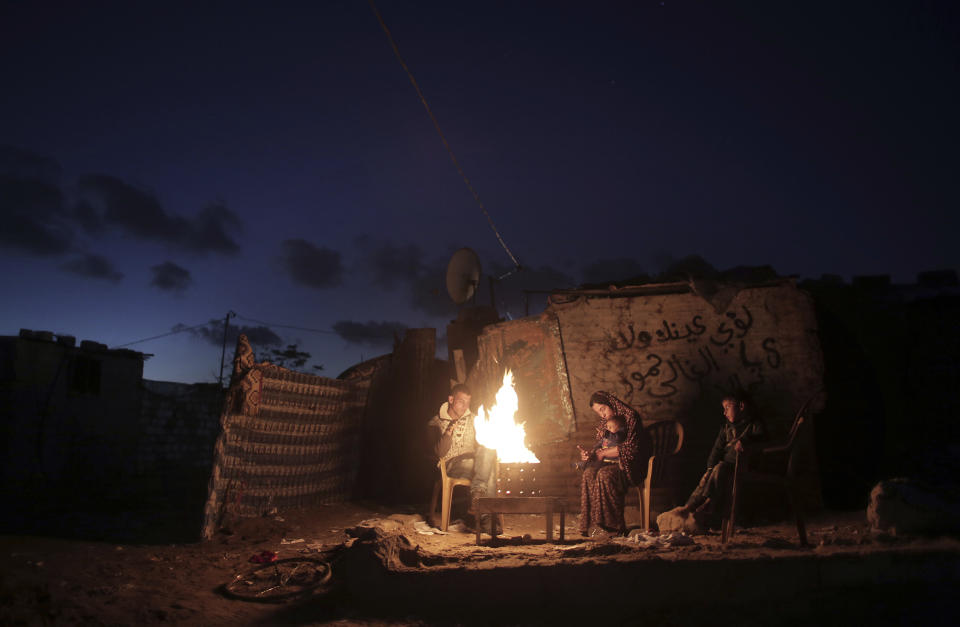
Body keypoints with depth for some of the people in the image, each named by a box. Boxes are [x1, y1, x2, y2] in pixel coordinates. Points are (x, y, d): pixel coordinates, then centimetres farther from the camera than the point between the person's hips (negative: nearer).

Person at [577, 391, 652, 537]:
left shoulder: (630, 417, -4)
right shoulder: (603, 424, 19)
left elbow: (629, 448, -12)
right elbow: (599, 448, 18)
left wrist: (602, 454, -8)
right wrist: (590, 454, -6)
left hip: (627, 464, -6)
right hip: (609, 463, 6)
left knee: (605, 475, -35)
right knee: (588, 473, -27)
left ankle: (612, 524, -29)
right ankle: (591, 522, -29)